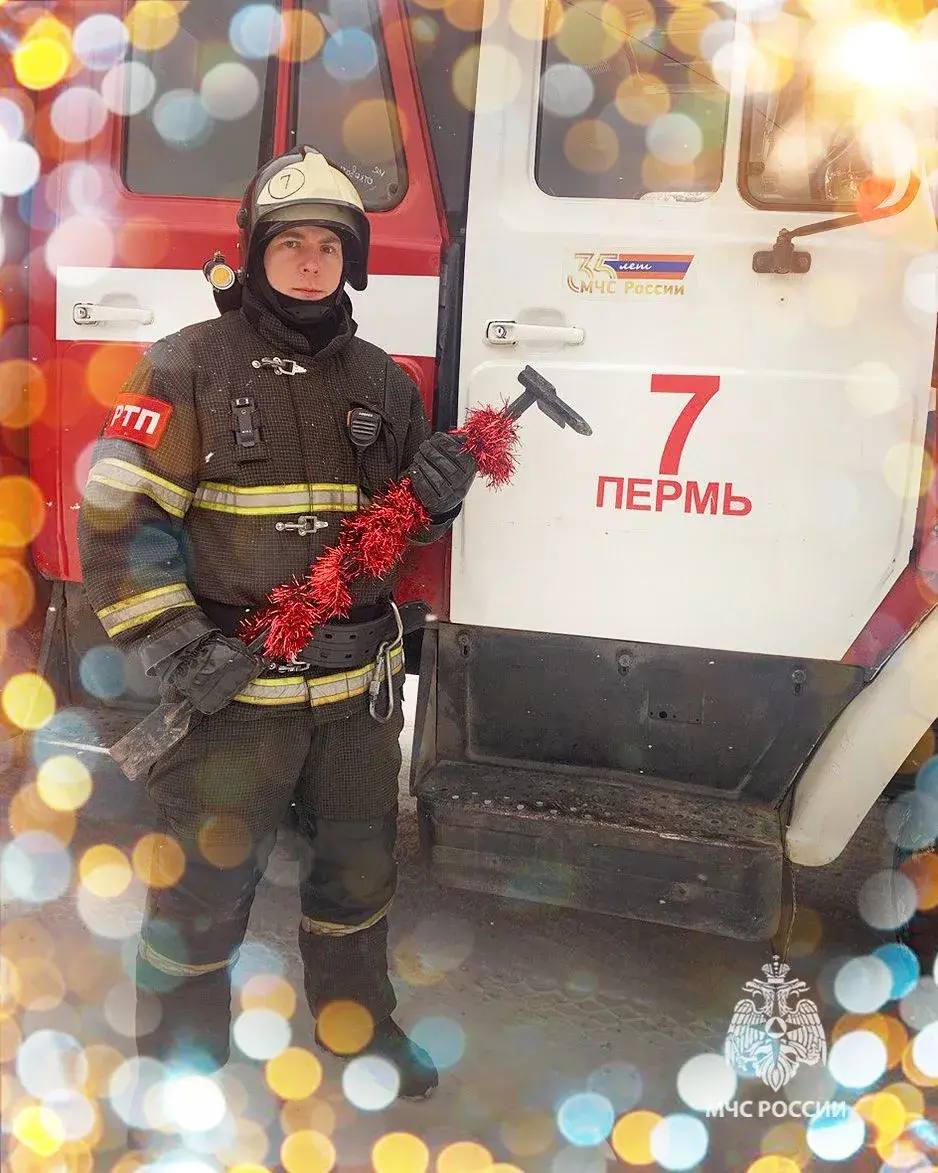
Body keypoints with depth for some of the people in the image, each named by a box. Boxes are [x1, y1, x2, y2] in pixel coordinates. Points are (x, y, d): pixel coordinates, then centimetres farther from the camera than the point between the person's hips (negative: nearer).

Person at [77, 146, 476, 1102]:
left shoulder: (383, 383, 10)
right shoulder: (190, 366, -5)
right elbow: (117, 512, -10)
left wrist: (436, 496, -8)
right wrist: (172, 646, -17)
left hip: (357, 686, 5)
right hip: (229, 690, -4)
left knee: (358, 870, 20)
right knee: (202, 890, 8)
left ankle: (358, 1027, 46)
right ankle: (180, 1061, 34)